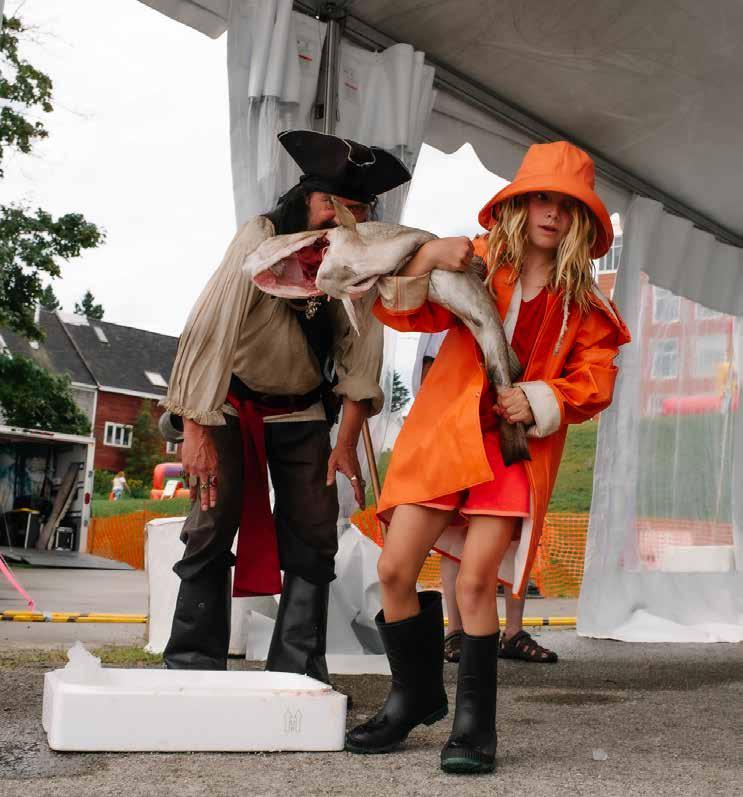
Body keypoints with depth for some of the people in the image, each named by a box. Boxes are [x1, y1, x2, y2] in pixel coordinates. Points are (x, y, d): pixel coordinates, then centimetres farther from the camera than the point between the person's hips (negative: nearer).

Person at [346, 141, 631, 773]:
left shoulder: (584, 304, 9)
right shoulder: (476, 267, 6)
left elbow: (596, 379, 5)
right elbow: (405, 312, 2)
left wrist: (540, 401, -12)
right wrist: (421, 267, -19)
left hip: (519, 447, -1)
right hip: (442, 432, 1)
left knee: (476, 582, -12)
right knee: (394, 570, -4)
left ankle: (475, 725, 4)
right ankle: (416, 696, 19)